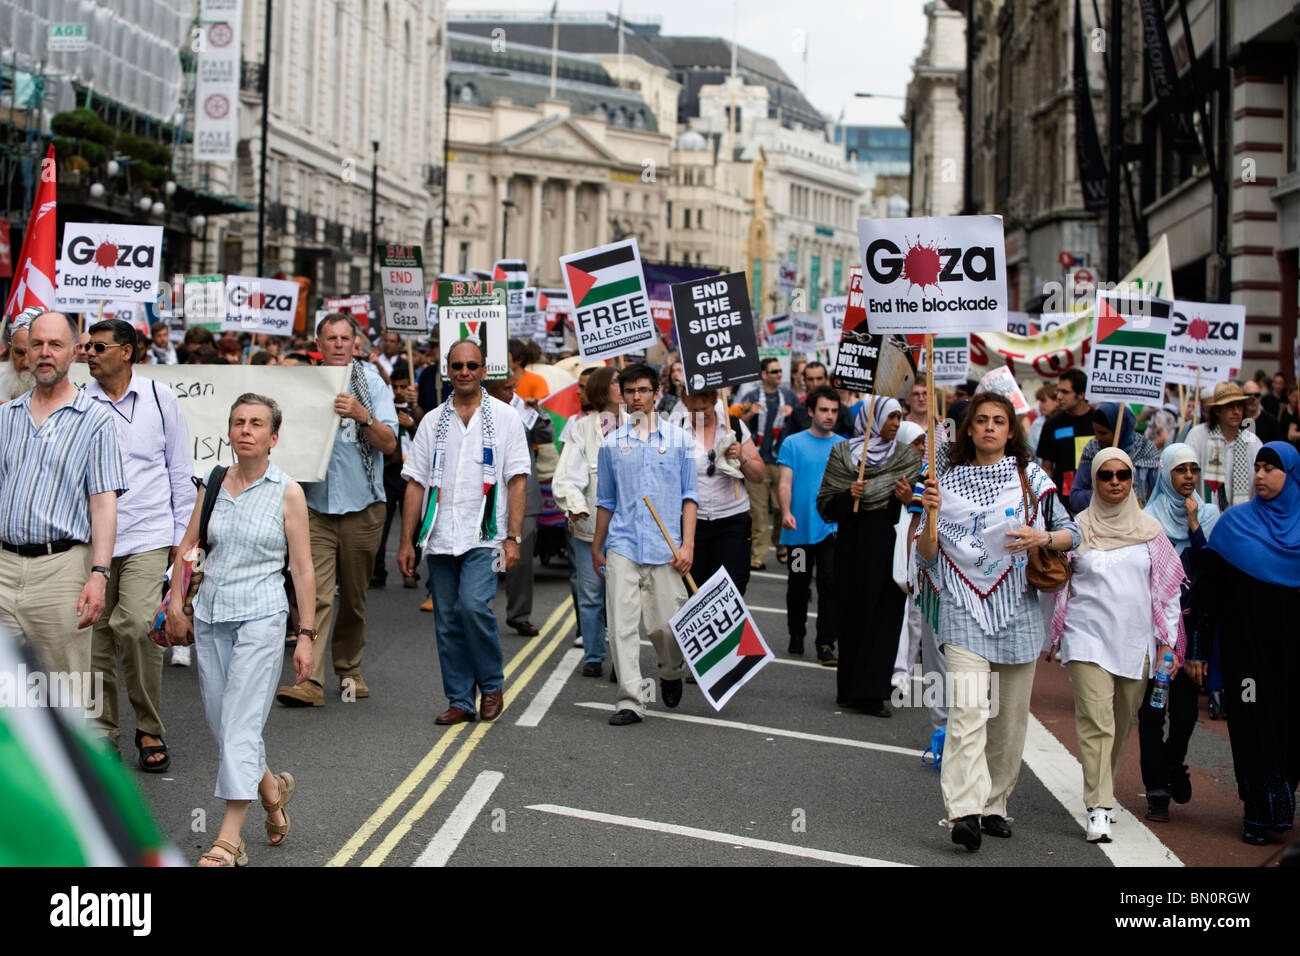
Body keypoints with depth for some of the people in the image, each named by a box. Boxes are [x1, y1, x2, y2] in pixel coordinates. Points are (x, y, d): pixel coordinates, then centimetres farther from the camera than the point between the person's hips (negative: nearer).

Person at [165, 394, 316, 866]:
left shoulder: (288, 493, -4)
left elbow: (303, 569, -3)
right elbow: (186, 548, 14)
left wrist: (306, 636, -6)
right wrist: (176, 605, 4)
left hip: (260, 617, -5)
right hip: (210, 617, 5)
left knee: (240, 724, -11)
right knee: (221, 723, 10)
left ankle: (229, 837, -8)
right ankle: (273, 787, 36)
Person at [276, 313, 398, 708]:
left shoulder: (372, 383, 5)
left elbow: (389, 442, -4)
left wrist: (362, 416, -21)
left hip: (362, 505, 0)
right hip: (315, 504, 0)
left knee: (353, 597, 10)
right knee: (315, 594, -11)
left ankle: (349, 671, 25)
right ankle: (310, 680, -16)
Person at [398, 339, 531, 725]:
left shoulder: (504, 418, 5)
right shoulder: (433, 422, 12)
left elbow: (517, 480, 1)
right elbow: (416, 483, 12)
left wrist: (513, 537, -8)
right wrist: (407, 541, 6)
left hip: (484, 535, -3)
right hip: (440, 538, 4)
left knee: (473, 604, -19)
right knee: (447, 620, 4)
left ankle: (492, 684, 1)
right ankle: (460, 701, 14)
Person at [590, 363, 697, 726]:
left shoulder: (677, 438, 5)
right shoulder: (611, 443, 8)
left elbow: (689, 495, 5)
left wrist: (687, 544, -4)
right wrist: (596, 547, 19)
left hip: (665, 547, -1)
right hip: (622, 546, 1)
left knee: (665, 624, 3)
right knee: (621, 625, -7)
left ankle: (671, 673, 34)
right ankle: (630, 700, -3)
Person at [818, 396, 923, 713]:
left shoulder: (907, 457, 9)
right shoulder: (842, 454, 3)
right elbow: (825, 505, 2)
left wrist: (908, 499, -8)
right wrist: (847, 495, -17)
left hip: (890, 547, 2)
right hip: (854, 547, -2)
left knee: (886, 615, -2)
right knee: (854, 614, -1)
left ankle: (874, 692, 5)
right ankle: (851, 689, 7)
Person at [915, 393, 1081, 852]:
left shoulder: (1030, 477, 9)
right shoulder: (948, 478, 8)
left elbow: (1072, 533, 10)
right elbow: (926, 555, 5)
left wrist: (1042, 538, -11)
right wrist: (931, 516, -13)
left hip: (1017, 605, 2)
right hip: (964, 605, -2)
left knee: (1012, 712, 6)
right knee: (968, 706, -18)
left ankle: (994, 804, 19)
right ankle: (964, 810, -25)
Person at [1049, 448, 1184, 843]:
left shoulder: (1149, 529, 8)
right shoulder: (1077, 527, 3)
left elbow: (1167, 588, 11)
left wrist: (1168, 643, 6)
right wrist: (1052, 636, 7)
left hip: (1136, 641, 3)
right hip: (1088, 637, -2)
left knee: (1122, 723, 10)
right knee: (1096, 721, -13)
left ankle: (1103, 790, 30)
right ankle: (1099, 808, -13)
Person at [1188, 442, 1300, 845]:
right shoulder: (1235, 522, 1)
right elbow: (1209, 588, 0)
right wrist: (1198, 647, -4)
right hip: (1246, 644, -1)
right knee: (1254, 727, -2)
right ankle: (1260, 815, 8)